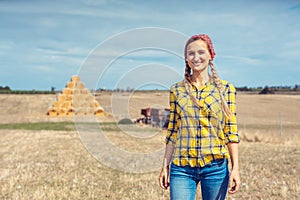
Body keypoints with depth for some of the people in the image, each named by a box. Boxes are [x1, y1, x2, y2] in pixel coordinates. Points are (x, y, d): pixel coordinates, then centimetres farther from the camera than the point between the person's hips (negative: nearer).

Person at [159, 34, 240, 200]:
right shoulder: (177, 90, 6)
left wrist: (235, 168, -5)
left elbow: (231, 132, 1)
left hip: (215, 166, 0)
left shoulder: (226, 89, 2)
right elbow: (172, 131, 9)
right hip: (182, 168, 1)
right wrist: (165, 166, 6)